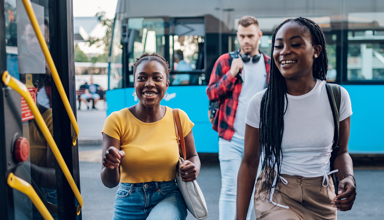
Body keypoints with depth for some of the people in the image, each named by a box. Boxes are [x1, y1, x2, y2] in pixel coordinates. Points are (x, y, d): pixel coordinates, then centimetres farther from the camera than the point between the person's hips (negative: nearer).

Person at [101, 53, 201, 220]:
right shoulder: (117, 120, -9)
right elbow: (109, 182, -11)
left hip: (169, 199, 0)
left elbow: (192, 156, 12)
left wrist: (193, 169, -11)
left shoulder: (179, 118, -4)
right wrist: (111, 166, -33)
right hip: (130, 204, 1)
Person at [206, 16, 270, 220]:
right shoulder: (226, 61, 0)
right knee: (229, 188, -4)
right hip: (231, 137, -3)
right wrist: (231, 74, -16)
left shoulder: (269, 65, 8)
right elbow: (211, 93, -3)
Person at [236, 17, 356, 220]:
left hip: (322, 201, 3)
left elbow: (341, 151, 7)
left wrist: (348, 178, -15)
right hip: (275, 196, -2)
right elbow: (249, 162, -2)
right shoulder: (261, 103, -9)